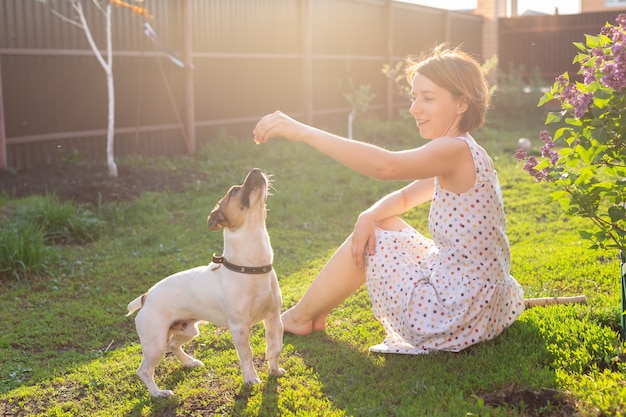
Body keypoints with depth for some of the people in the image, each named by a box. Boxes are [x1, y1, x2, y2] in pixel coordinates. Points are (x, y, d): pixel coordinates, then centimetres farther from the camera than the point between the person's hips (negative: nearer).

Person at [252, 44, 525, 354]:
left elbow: (386, 165, -38)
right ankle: (313, 310, 25)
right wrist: (368, 217, -7)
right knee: (380, 225, 14)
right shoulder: (460, 158, 10)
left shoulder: (457, 151, -22)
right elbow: (405, 197, 15)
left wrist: (303, 132, -38)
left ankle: (300, 317, 23)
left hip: (457, 313, -9)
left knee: (364, 244, 2)